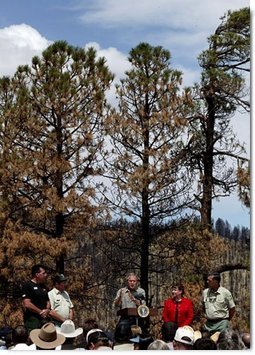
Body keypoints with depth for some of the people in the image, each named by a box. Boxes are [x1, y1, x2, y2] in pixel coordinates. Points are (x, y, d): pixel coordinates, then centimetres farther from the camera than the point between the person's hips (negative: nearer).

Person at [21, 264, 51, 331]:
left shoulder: (43, 286, 17)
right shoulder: (28, 285, -7)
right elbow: (27, 304, -16)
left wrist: (47, 310, 0)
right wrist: (41, 312, -11)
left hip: (44, 318, 8)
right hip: (32, 319, -8)